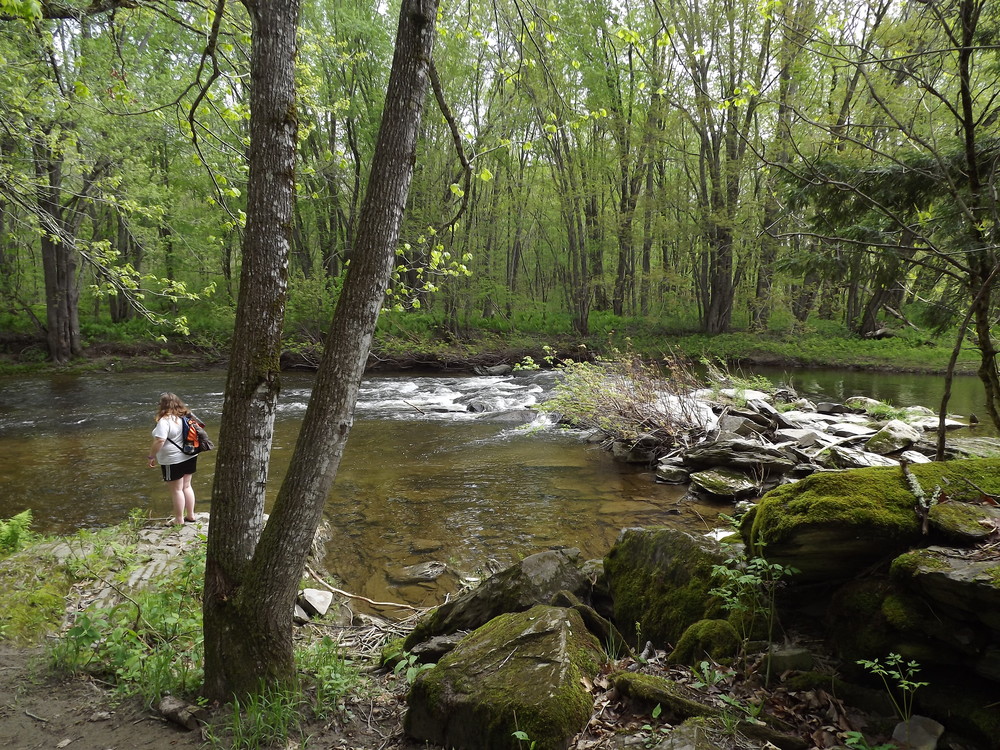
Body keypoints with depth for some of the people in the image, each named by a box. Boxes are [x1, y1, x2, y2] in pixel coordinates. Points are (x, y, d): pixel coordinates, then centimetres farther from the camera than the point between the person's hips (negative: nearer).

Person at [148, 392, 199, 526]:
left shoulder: (165, 421, -20)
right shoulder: (185, 416, 4)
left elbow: (159, 441, -26)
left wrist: (151, 456, -14)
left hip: (173, 461, -8)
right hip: (189, 457, 8)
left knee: (176, 490, 3)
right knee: (186, 486, 18)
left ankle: (179, 520, 12)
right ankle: (190, 515, 26)